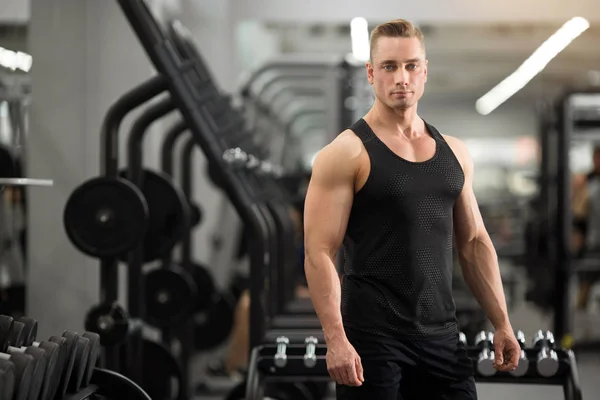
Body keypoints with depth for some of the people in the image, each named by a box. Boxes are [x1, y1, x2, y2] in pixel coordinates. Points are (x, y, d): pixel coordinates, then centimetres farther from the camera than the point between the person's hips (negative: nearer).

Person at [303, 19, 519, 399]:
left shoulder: (454, 153, 11)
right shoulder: (347, 154, -7)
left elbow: (474, 242, 16)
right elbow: (319, 253, -12)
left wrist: (502, 323, 10)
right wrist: (336, 340, -21)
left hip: (441, 336, 5)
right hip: (373, 338, -5)